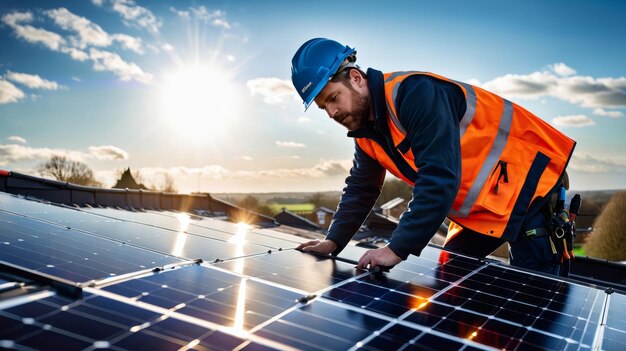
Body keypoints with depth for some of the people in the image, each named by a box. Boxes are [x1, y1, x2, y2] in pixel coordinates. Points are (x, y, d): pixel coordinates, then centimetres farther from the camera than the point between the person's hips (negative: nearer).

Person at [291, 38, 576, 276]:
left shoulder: (412, 92, -27)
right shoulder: (365, 130, 2)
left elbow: (440, 179, -33)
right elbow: (360, 190, 14)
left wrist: (396, 249, -32)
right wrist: (333, 241, 4)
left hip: (527, 184, -9)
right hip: (480, 205, 9)